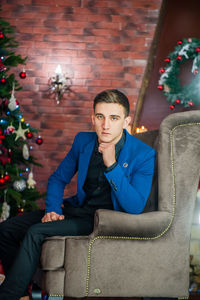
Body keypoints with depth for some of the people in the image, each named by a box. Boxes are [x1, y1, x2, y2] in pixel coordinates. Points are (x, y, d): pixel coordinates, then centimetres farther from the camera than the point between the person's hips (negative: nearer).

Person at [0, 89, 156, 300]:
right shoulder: (83, 141, 1)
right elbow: (58, 178, 14)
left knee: (36, 232, -25)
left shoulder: (144, 154, -16)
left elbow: (135, 207, -22)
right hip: (77, 207, 7)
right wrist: (52, 209, -5)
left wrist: (112, 165, -29)